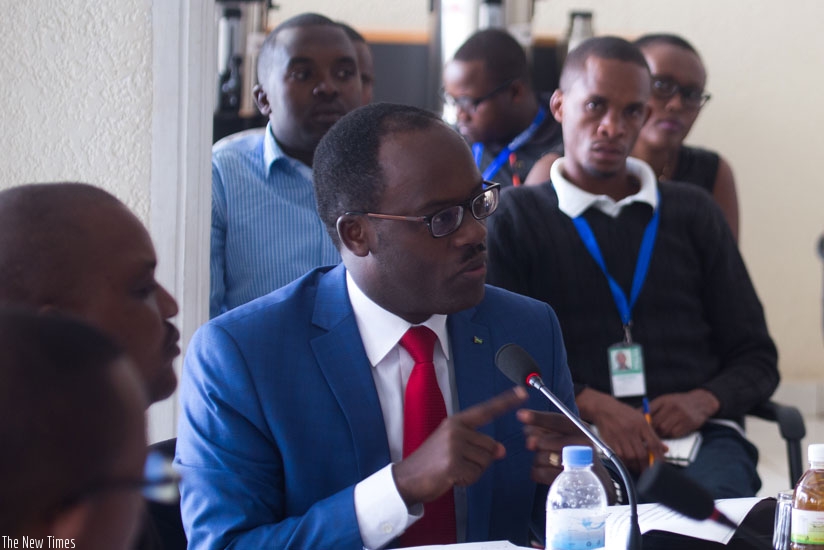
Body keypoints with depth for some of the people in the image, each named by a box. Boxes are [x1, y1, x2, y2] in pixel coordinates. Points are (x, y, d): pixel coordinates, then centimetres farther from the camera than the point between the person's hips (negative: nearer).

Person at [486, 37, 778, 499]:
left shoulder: (693, 213, 21)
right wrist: (589, 404, -16)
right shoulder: (514, 218, 13)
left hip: (698, 438, 2)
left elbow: (756, 360, 19)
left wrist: (705, 400, -5)